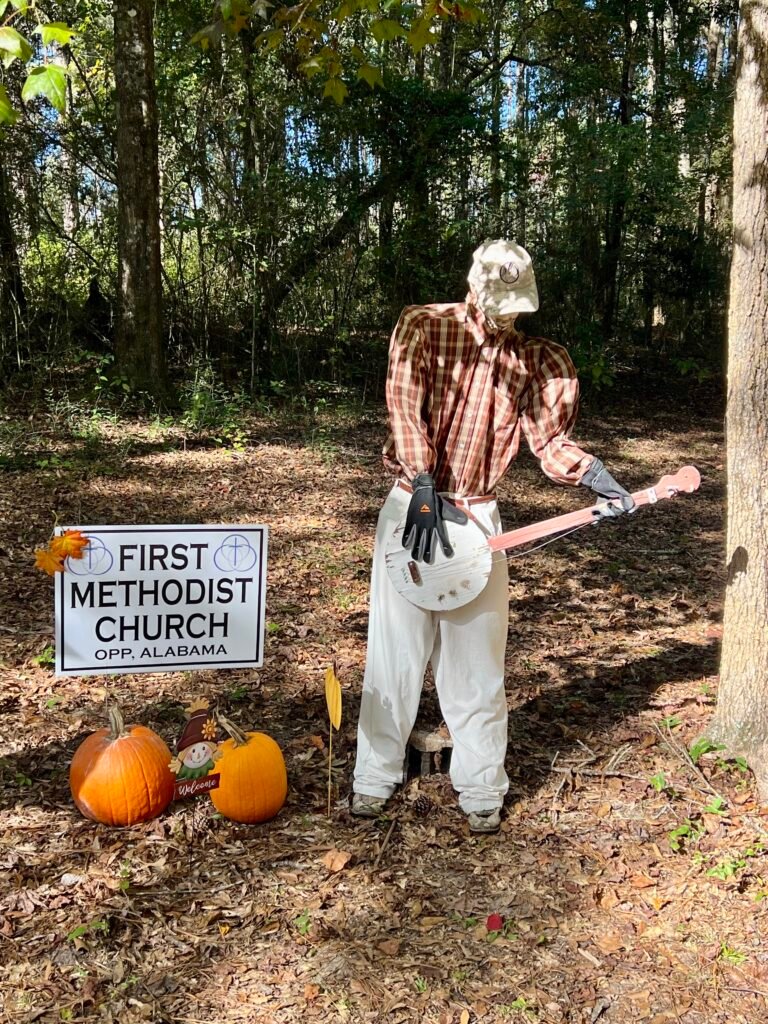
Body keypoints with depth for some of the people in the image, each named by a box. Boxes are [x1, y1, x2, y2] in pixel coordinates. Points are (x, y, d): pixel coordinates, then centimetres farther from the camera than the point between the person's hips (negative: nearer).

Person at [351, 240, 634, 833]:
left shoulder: (531, 360, 4)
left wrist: (598, 478, -18)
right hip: (414, 507, -2)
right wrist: (424, 490, -25)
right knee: (396, 648, 6)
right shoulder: (424, 328, -4)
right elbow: (405, 406, -15)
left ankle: (481, 788, 20)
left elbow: (550, 439, 0)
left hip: (478, 515, 2)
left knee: (477, 655, 6)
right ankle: (375, 777, 22)